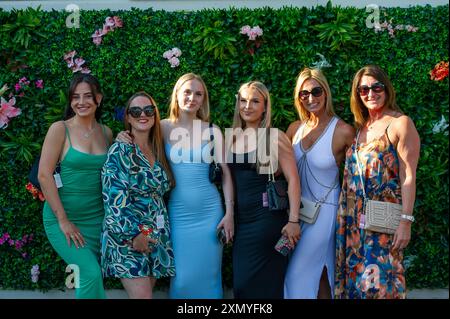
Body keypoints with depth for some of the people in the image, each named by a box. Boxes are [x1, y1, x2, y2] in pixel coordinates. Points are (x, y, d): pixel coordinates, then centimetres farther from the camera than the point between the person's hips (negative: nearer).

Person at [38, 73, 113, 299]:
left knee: (87, 277, 8)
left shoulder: (106, 133, 6)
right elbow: (44, 175, -12)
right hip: (63, 215, -4)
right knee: (91, 273, -17)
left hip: (97, 217, 5)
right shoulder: (60, 129, -8)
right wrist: (63, 220, -14)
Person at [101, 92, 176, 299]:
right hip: (127, 236, -6)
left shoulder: (158, 152, 11)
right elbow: (114, 198, -14)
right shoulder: (120, 151, -8)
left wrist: (160, 233, 13)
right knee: (142, 296, -11)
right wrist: (133, 234, -17)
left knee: (147, 292, 8)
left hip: (157, 237, 6)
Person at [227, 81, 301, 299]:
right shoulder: (233, 138, 9)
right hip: (240, 219, 5)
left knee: (262, 284, 0)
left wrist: (293, 220, -17)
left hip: (267, 217, -5)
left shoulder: (275, 137, -7)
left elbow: (292, 179, -10)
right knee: (240, 282, 10)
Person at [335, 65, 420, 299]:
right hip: (355, 220, 6)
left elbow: (408, 177, -11)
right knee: (354, 278, 11)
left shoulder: (400, 123, -7)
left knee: (378, 280, -3)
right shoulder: (360, 127, 12)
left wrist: (405, 222, -17)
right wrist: (345, 217, 11)